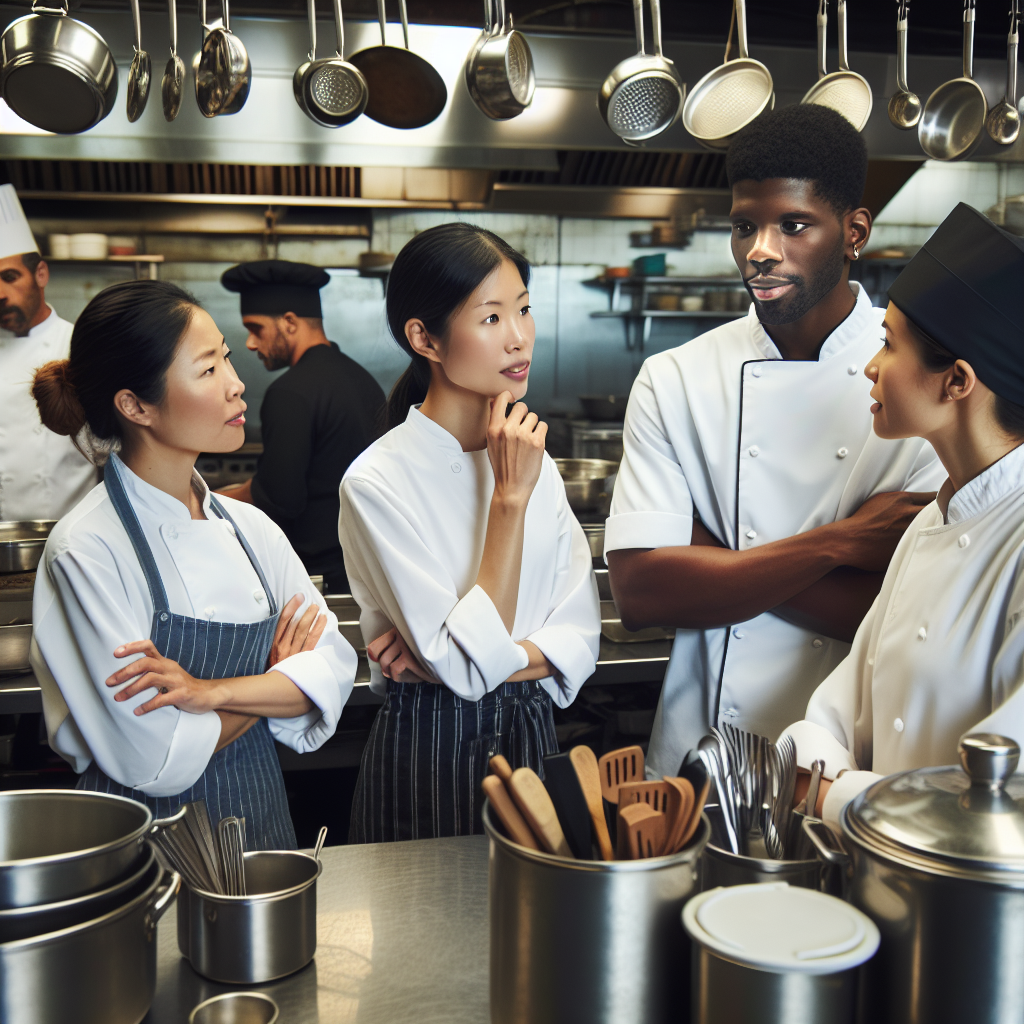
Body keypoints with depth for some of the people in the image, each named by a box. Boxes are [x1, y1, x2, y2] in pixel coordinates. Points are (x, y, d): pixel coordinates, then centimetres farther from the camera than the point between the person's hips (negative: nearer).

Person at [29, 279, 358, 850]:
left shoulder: (251, 528, 0)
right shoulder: (86, 550, -19)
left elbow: (334, 667, -6)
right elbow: (156, 759, -21)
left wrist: (214, 691, -21)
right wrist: (276, 679, -8)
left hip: (261, 818, 5)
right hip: (150, 838, -5)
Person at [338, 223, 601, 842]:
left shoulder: (533, 461, 1)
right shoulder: (377, 482, -17)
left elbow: (580, 637, -2)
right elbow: (468, 666, -21)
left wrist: (463, 659, -18)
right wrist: (510, 496, -22)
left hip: (531, 742, 5)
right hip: (430, 754, -5)